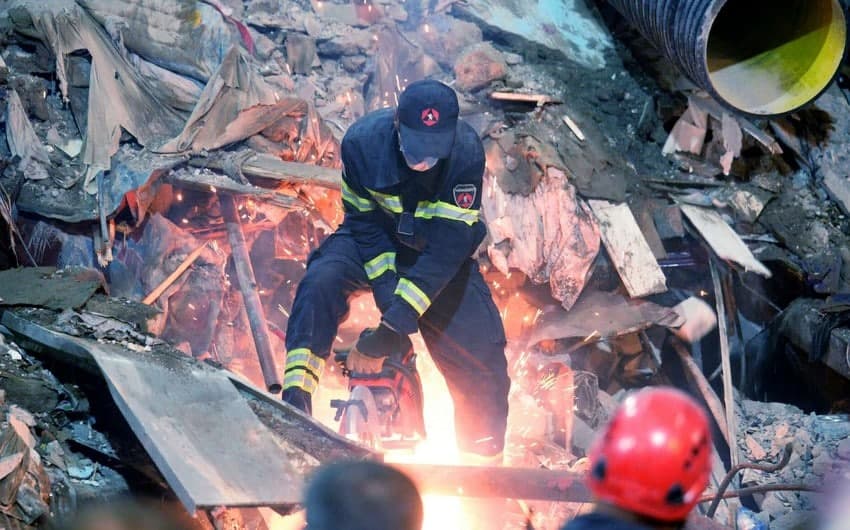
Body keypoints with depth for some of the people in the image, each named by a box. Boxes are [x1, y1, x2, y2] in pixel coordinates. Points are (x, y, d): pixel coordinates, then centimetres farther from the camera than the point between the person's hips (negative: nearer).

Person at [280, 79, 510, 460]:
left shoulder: (466, 152, -30)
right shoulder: (363, 140, -27)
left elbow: (447, 247, -32)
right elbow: (365, 223, -17)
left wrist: (395, 324, -37)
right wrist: (389, 297, -27)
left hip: (440, 255, 0)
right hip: (374, 241, 0)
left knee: (482, 350, -11)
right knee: (320, 282, -30)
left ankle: (485, 460, 8)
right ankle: (294, 401, -27)